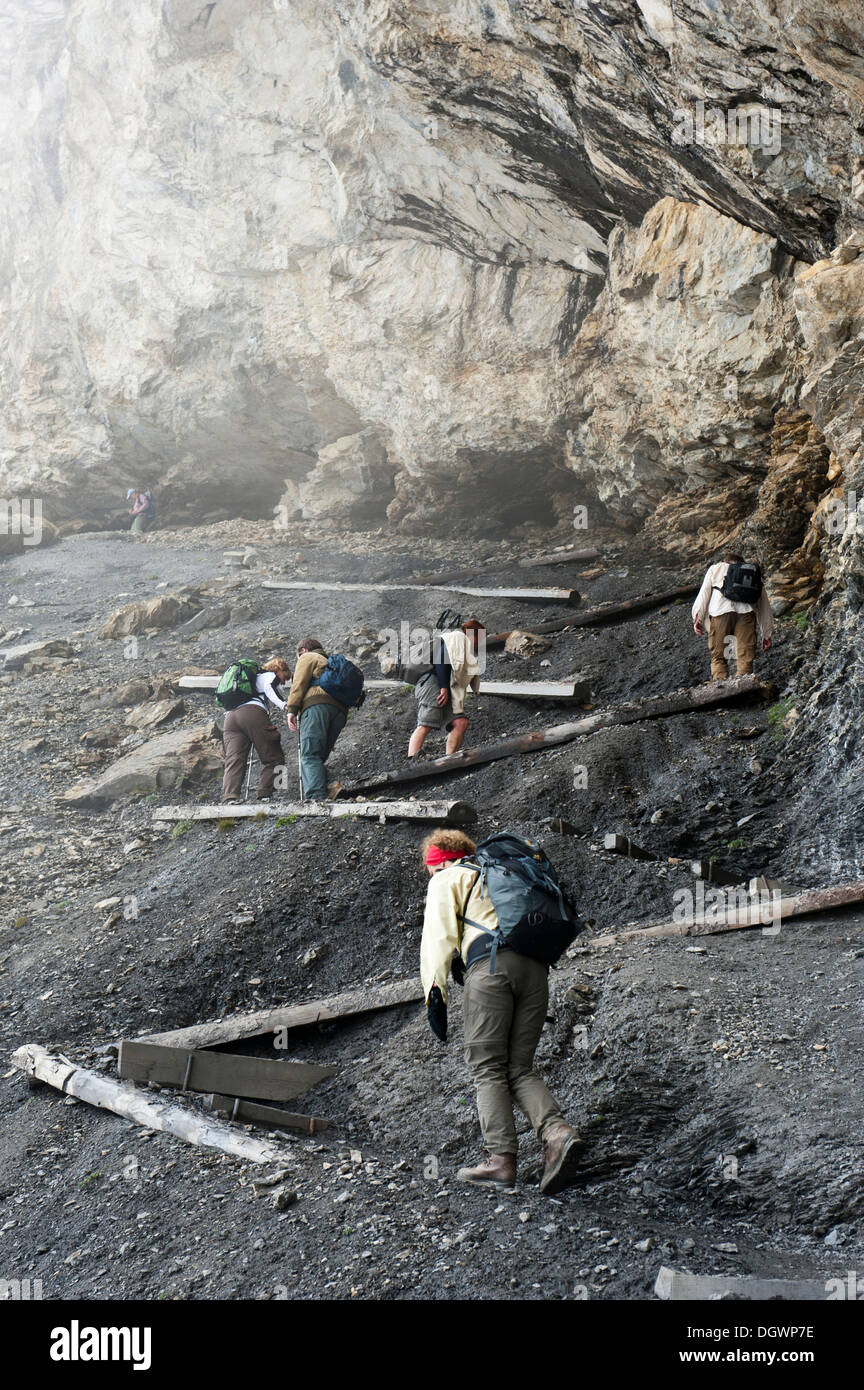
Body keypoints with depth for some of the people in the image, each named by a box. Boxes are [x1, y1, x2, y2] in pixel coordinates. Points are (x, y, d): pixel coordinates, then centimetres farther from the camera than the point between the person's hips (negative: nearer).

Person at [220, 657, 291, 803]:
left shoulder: (255, 677, 41)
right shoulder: (271, 676, 19)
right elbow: (269, 688, -4)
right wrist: (284, 705, -16)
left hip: (230, 716, 7)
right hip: (253, 713, -7)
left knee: (233, 760, -8)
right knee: (273, 758, -1)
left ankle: (229, 797, -27)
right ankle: (263, 795, -16)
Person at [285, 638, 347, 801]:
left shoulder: (308, 657, 20)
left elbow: (299, 683, 1)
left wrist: (292, 710, -8)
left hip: (317, 705, -7)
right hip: (340, 711, 7)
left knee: (310, 756, -17)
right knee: (319, 758, 6)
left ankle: (315, 795, -35)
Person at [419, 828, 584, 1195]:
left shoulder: (447, 880, 16)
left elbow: (438, 936, 1)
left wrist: (435, 993, -5)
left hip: (490, 963, -6)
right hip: (535, 967, 6)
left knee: (487, 1068, 0)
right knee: (519, 1068, 9)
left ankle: (500, 1159, -8)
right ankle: (557, 1132, -14)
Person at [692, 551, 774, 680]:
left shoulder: (716, 568, 31)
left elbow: (704, 592, 17)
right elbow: (764, 605, 32)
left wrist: (697, 619, 12)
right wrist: (767, 634, 34)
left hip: (721, 610, -1)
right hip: (746, 610, 1)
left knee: (718, 655, 4)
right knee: (745, 657, 0)